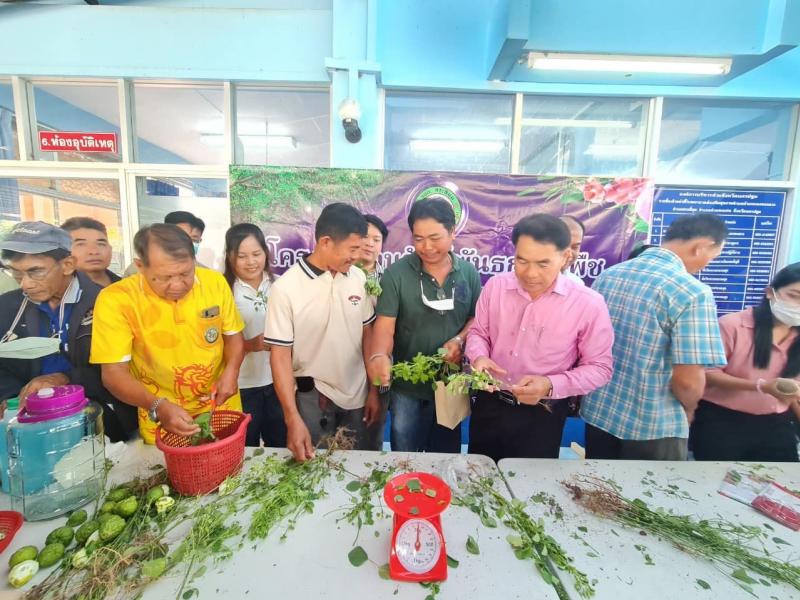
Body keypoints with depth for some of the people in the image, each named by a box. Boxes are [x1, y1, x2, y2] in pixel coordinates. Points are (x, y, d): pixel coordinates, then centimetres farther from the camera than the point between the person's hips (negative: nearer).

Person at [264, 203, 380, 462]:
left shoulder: (358, 278, -5)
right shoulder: (285, 288, -16)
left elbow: (367, 334, 3)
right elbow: (280, 355, -13)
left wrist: (373, 390, 5)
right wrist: (293, 419, -16)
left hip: (356, 396, 4)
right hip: (312, 398, -3)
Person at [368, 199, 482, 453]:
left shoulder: (468, 272, -3)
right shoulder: (396, 274, -13)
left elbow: (477, 318, 3)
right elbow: (385, 325, -16)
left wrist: (460, 340, -16)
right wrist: (379, 356, -35)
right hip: (408, 387, -2)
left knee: (446, 456, 24)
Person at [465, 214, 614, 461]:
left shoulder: (588, 304, -15)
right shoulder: (495, 286, -7)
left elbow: (599, 367, -8)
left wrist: (551, 386, -24)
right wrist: (479, 357, -17)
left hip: (542, 415, -2)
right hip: (488, 404, 3)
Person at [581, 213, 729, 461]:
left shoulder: (608, 275, 0)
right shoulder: (692, 292, -19)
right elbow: (688, 381, -20)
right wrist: (687, 410, 2)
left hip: (598, 410, 6)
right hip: (653, 425, -5)